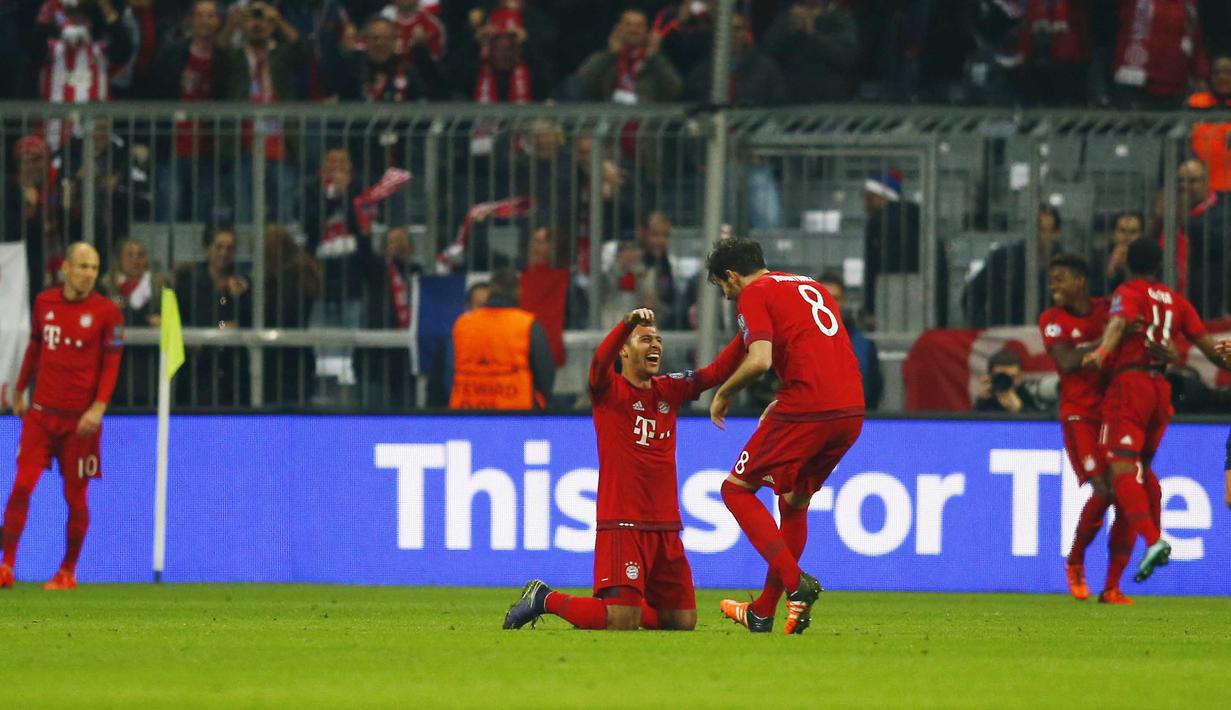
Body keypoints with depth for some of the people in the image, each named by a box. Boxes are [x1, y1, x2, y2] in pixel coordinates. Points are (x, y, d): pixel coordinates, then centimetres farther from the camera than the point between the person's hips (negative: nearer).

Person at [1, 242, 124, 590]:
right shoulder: (44, 302, 6)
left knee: (75, 496, 4)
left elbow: (111, 363, -5)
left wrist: (98, 407, -16)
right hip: (41, 411, 2)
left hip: (80, 418, -2)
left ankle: (68, 571, 17)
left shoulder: (106, 311, -4)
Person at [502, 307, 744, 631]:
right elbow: (599, 362, -24)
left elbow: (717, 372, 5)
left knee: (682, 622, 7)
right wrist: (627, 323, -42)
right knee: (622, 623, -16)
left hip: (666, 528, 7)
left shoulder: (669, 390, 13)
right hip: (621, 526, -7)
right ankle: (545, 600, 5)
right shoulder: (609, 389, -3)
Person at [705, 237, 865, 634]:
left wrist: (723, 393, 2)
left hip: (806, 411, -8)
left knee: (737, 489, 6)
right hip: (852, 409, 8)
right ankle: (763, 614, 25)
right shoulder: (810, 287, 24)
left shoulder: (755, 293, 0)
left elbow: (759, 360, -15)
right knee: (795, 501, 22)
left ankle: (796, 582, -11)